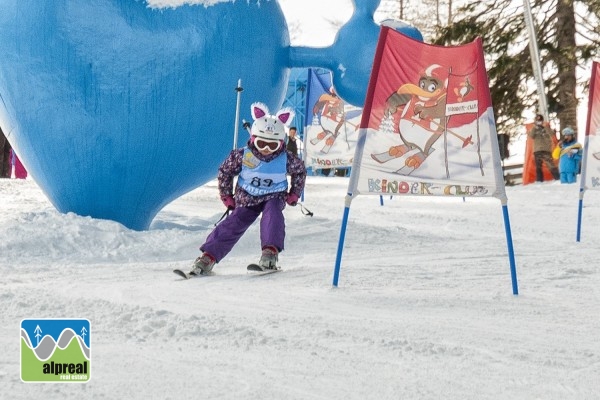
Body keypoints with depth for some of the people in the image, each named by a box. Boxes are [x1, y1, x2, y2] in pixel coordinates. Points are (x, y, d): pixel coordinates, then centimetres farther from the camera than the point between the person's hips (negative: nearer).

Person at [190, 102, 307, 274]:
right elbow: (224, 171, -1)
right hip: (247, 197, 0)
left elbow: (300, 171, 7)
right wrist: (226, 197, 1)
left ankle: (271, 252, -40)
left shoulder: (286, 159, -16)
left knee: (272, 213, -33)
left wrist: (294, 194, 3)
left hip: (274, 197, 0)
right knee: (233, 224, -14)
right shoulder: (242, 155, -17)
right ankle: (208, 257, -14)